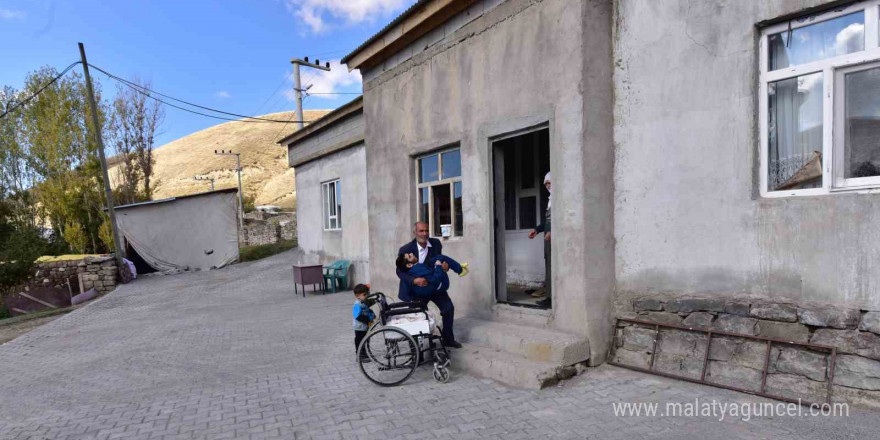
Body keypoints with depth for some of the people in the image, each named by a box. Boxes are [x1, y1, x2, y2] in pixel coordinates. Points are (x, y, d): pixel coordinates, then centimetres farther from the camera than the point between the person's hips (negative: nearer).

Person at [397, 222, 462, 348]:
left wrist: (445, 265, -19)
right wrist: (414, 280, -34)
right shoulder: (405, 250, -20)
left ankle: (448, 339, 21)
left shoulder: (436, 244, -10)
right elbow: (400, 271, -17)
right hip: (416, 288, -3)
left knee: (449, 308, 2)